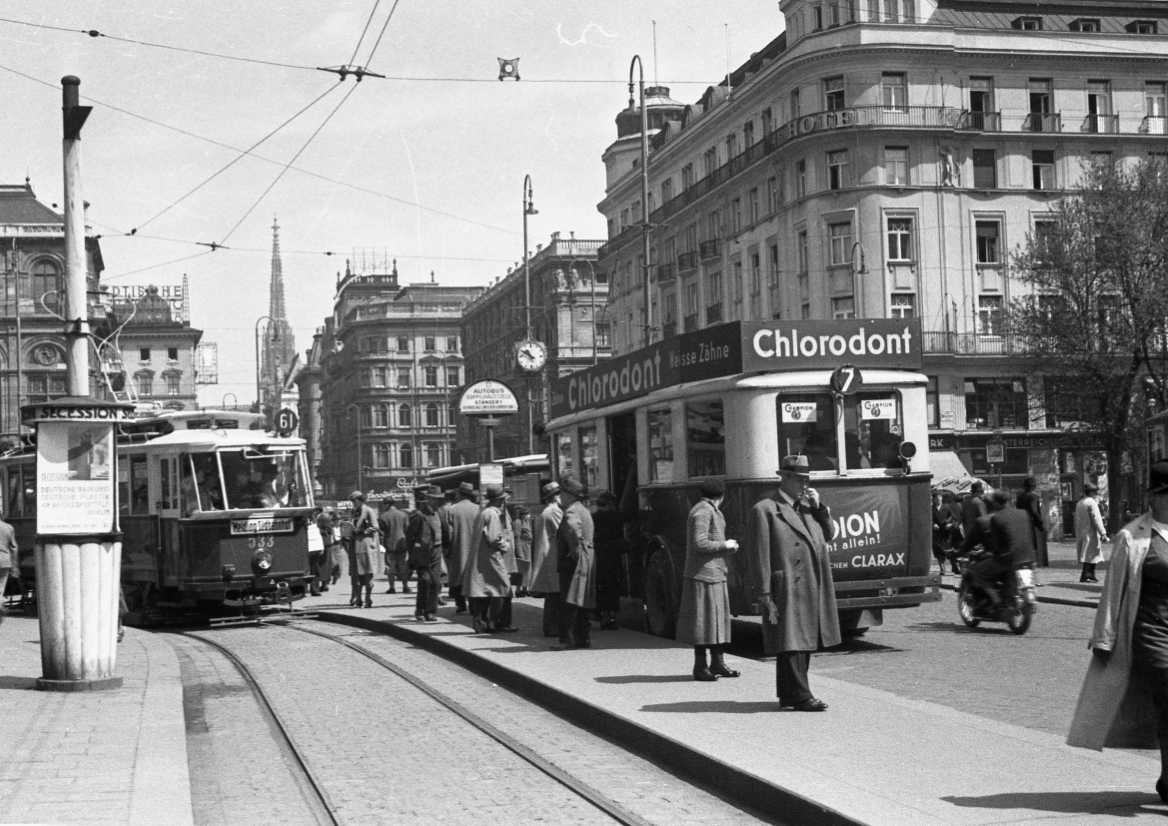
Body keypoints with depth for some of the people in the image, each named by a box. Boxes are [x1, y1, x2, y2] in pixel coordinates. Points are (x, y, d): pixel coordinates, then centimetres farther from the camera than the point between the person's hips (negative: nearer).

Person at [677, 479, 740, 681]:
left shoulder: (711, 512, 17)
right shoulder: (702, 512, -15)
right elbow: (700, 544, -23)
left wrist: (728, 549, 12)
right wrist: (725, 545, -13)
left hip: (715, 573, 10)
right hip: (704, 574, -10)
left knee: (717, 619, 13)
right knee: (703, 619, -6)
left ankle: (717, 663, 19)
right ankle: (700, 667, -1)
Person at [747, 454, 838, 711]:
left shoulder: (807, 507, 17)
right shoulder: (764, 510, -6)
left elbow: (829, 535, 17)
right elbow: (760, 556, -10)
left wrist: (819, 507, 3)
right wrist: (765, 596, -15)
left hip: (812, 591, 8)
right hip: (787, 591, -8)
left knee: (804, 643, 13)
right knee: (791, 643, -6)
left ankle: (788, 694, 22)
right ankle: (800, 695, -4)